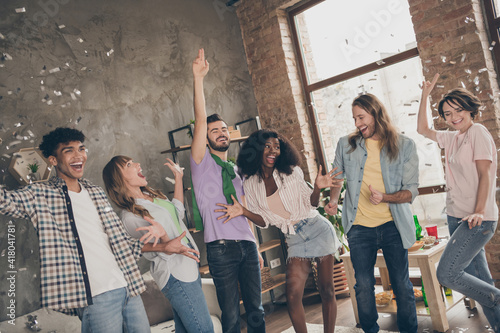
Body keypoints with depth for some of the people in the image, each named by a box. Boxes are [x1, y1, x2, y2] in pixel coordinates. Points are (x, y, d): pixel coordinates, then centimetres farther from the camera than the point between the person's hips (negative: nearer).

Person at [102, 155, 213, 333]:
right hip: (175, 275, -8)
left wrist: (178, 177, 24)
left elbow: (177, 211, 25)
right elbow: (152, 253, -13)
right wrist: (167, 244, -35)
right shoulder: (130, 216, -15)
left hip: (189, 265, 8)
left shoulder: (152, 194, 10)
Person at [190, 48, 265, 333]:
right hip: (221, 247, -5)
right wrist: (198, 79, -16)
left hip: (247, 244, 5)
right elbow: (200, 120, -9)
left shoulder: (238, 171, 18)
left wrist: (256, 247, 14)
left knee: (256, 309, 10)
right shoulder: (203, 163, 4)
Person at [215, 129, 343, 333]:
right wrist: (243, 212, -14)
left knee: (327, 291, 2)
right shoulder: (251, 184, -1)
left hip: (317, 229, -1)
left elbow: (311, 203, 1)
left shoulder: (291, 172, -3)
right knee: (292, 296, -10)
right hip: (295, 239, 1)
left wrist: (318, 188, -18)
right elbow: (264, 221, 3)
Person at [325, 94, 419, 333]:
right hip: (359, 227, 1)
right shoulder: (346, 145, 5)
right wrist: (333, 200, 2)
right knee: (363, 286, 5)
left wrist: (385, 197, -20)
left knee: (402, 284, 7)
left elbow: (411, 191, -3)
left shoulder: (404, 146, 0)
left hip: (392, 225, -1)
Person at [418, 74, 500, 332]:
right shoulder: (452, 138, 14)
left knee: (446, 274, -14)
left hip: (477, 220, -8)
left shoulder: (478, 132, -7)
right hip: (456, 217, 8)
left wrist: (479, 212, -21)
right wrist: (425, 95, 17)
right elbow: (422, 129, 23)